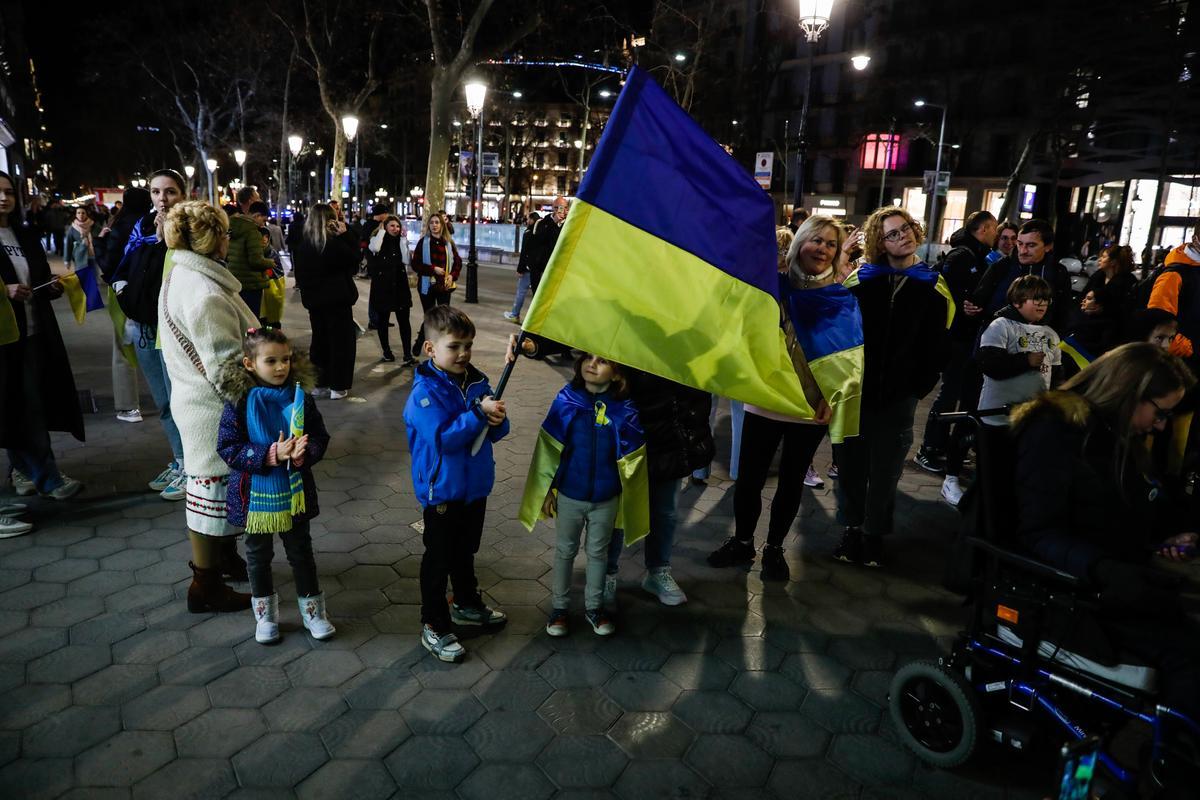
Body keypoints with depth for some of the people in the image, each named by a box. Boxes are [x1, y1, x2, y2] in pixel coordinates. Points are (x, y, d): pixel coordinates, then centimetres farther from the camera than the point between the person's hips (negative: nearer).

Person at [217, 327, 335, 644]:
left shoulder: (301, 397, -7)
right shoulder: (239, 402, -13)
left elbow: (320, 437, -2)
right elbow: (227, 448, -14)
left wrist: (303, 453, -23)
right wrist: (271, 454, -25)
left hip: (294, 492, 1)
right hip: (255, 493, -1)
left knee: (301, 551, 15)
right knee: (258, 555, 16)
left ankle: (312, 609, 30)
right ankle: (265, 613, 35)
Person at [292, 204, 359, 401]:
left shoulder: (302, 245, 2)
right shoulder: (334, 243, -16)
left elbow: (299, 273, 8)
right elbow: (354, 257, -5)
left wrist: (307, 292, 17)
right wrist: (345, 234, -6)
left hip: (314, 300, 6)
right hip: (337, 298, -6)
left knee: (320, 340, 15)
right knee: (342, 341, 2)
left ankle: (319, 384, 18)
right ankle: (338, 387, 2)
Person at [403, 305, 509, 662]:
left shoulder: (477, 382, -1)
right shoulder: (425, 392, -21)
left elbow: (495, 432, 5)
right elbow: (443, 437, -31)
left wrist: (497, 422, -18)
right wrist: (478, 413, -30)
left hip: (475, 485, 7)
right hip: (441, 491, -6)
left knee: (465, 551, 26)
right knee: (438, 559, 8)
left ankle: (467, 603, 46)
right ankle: (434, 627, 22)